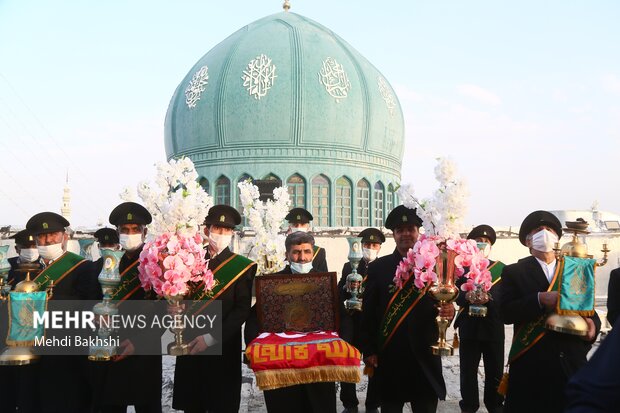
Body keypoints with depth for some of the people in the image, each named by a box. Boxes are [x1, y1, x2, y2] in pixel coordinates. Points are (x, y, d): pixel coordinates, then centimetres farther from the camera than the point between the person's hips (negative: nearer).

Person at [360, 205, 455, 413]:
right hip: (389, 355, 0)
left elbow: (444, 302, 4)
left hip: (425, 355, 0)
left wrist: (449, 311, -20)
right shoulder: (378, 267, 2)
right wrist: (369, 350, -2)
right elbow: (368, 312, 2)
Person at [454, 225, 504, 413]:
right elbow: (457, 296, -3)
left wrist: (489, 298, -21)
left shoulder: (501, 268, 7)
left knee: (495, 371, 8)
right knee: (468, 371, 5)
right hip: (469, 327, 0)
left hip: (494, 327, 1)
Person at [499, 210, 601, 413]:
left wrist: (593, 325, -11)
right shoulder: (513, 272, 4)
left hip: (571, 363, 3)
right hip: (530, 364, -3)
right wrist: (539, 300, -20)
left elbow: (590, 310, 12)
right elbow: (506, 312, -7)